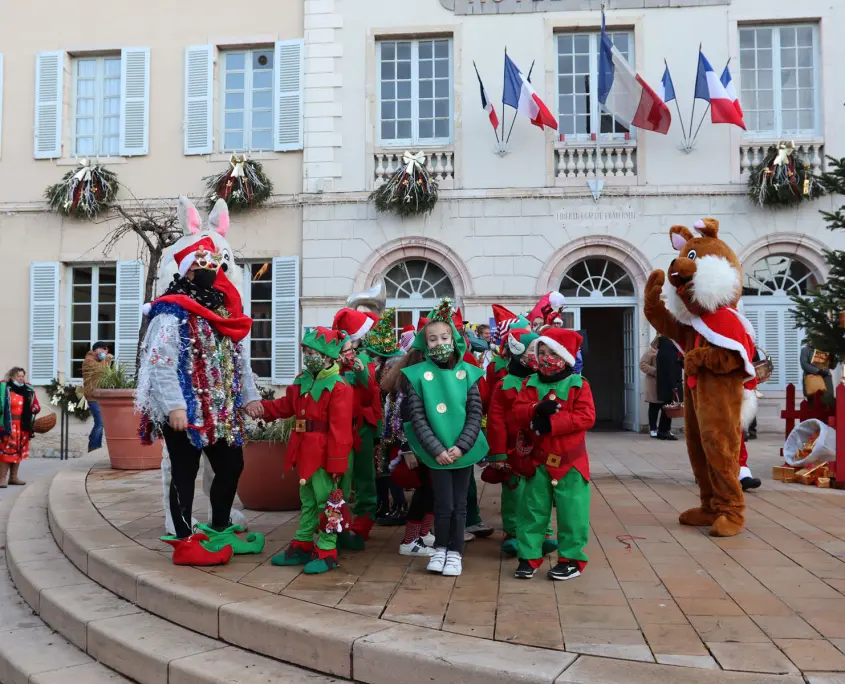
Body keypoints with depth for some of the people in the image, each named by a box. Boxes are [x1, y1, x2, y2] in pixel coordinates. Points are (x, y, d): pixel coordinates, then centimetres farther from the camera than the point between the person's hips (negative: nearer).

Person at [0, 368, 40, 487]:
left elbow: (36, 406, 16)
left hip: (23, 426, 6)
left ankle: (13, 477, 21)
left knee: (19, 451, 12)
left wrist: (35, 408, -6)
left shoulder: (28, 390, 9)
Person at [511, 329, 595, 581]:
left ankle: (572, 558, 15)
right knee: (532, 510, 7)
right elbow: (516, 414, -4)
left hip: (570, 461, -2)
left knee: (571, 513, 3)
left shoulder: (579, 384, -4)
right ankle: (529, 557, 16)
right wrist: (537, 409, -24)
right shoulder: (531, 384, 5)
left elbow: (586, 417, -16)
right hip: (538, 460, 3)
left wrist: (551, 422, -22)